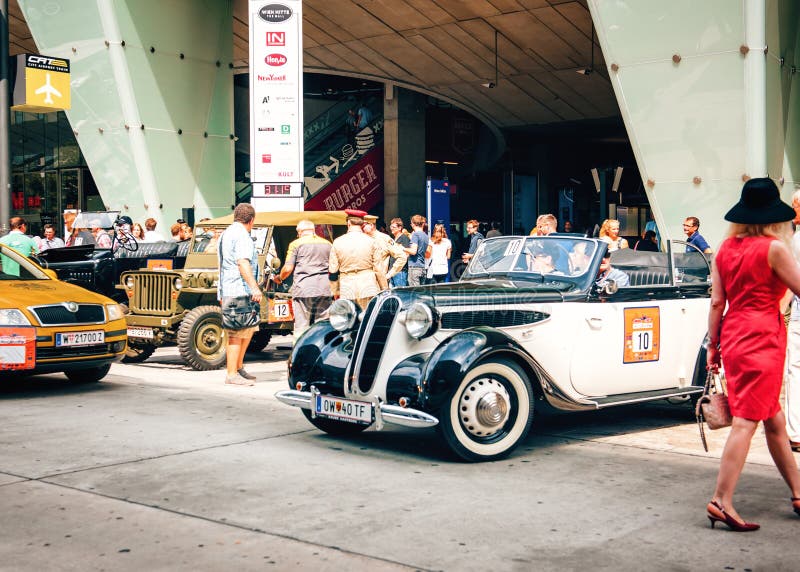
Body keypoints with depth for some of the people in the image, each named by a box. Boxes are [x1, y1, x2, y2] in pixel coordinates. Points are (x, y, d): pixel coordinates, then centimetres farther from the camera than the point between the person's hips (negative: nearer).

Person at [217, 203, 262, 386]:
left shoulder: (226, 234, 21)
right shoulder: (241, 235, -12)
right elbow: (242, 263, -23)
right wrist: (255, 287, -27)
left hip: (227, 291, 11)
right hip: (239, 291, -11)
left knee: (248, 330, 17)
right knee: (236, 334, -8)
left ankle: (238, 367, 21)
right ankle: (232, 374, -6)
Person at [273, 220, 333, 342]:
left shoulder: (296, 244, 2)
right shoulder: (327, 244, 15)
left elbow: (288, 268, -3)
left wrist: (279, 278, 16)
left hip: (303, 290, -4)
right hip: (324, 290, 4)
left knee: (301, 327, -2)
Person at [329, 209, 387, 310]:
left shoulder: (338, 242, 1)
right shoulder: (371, 242, -2)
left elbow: (333, 271, 4)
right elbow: (379, 269, -1)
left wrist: (335, 291, 15)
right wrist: (385, 290, 9)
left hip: (346, 290, 1)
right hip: (368, 289, -1)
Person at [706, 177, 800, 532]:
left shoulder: (725, 249, 7)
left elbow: (716, 302, 7)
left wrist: (713, 346, 12)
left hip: (732, 337, 7)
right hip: (762, 337, -7)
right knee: (746, 422, -7)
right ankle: (721, 501, -10)